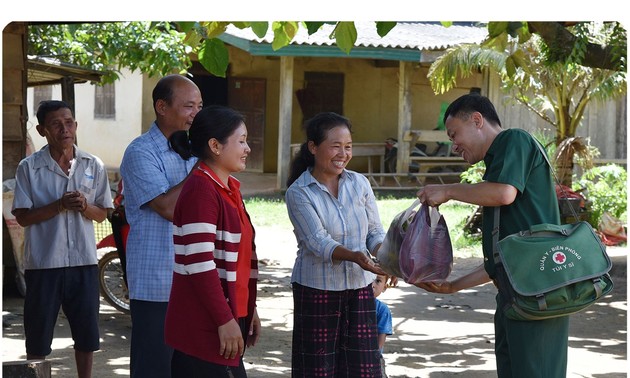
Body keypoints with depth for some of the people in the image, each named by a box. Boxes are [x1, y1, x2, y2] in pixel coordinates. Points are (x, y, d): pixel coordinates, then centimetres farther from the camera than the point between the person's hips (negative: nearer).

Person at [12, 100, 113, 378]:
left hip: (84, 262, 2)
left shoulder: (93, 166, 4)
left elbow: (102, 214, 8)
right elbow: (23, 217, -7)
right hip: (43, 263, -2)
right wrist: (60, 204, -20)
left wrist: (84, 207, -14)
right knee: (38, 336, 6)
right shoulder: (29, 167, -4)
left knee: (87, 334, 10)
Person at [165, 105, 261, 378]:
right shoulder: (201, 189, -15)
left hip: (228, 315, 9)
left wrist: (249, 310, 19)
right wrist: (226, 321, -20)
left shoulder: (229, 188, 15)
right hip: (204, 326, -9)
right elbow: (199, 264, -21)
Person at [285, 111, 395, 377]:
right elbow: (317, 241, -19)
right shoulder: (299, 193, -9)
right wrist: (353, 256, -36)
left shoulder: (359, 183, 3)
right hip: (316, 290, -3)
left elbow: (375, 231, 4)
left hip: (359, 288, 3)